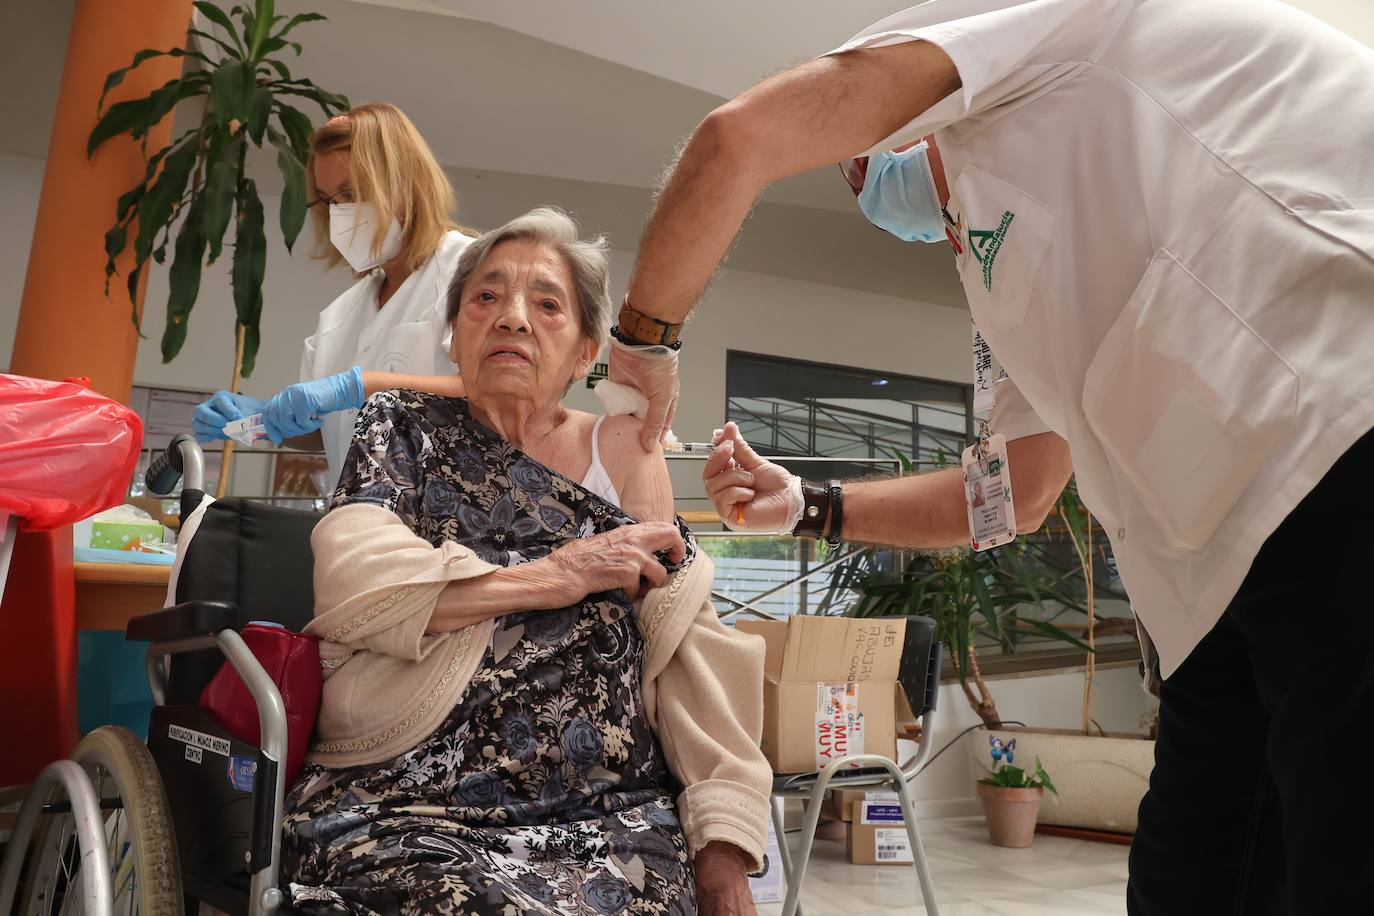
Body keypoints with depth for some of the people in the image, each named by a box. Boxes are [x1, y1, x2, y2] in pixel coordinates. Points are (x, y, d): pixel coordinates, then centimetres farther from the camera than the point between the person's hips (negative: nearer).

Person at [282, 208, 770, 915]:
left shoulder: (622, 450, 10)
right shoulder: (404, 426, 9)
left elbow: (686, 651, 4)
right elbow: (347, 580, -9)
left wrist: (723, 856, -6)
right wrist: (553, 576, -11)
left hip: (609, 817, 2)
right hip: (408, 809, -1)